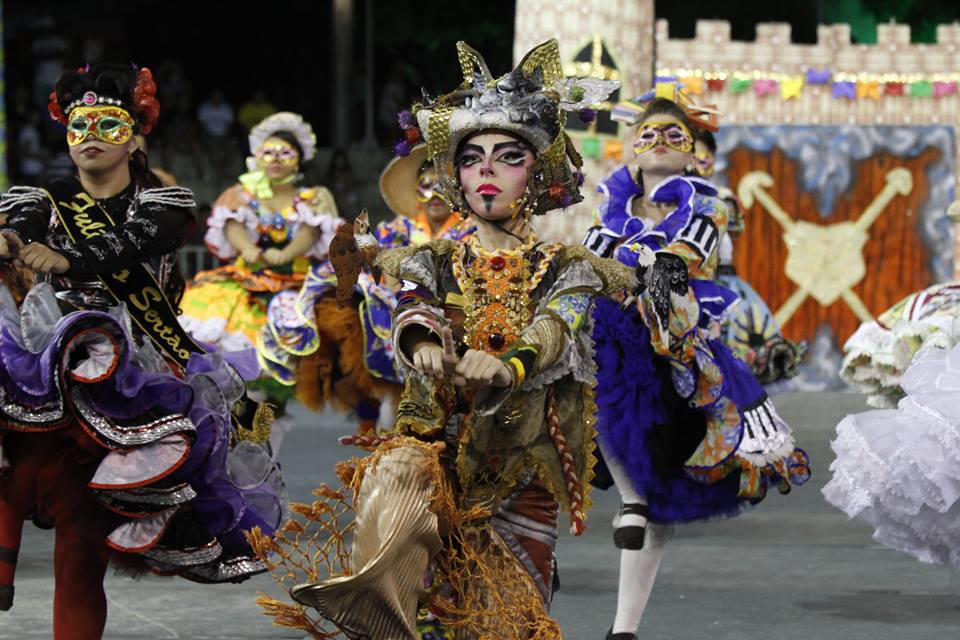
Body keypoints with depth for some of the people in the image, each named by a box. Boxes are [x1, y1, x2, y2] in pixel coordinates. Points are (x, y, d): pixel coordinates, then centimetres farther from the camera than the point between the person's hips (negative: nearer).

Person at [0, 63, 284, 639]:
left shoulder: (163, 203, 13)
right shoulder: (48, 205, 19)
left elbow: (132, 245, -10)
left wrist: (66, 259, -31)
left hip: (139, 362, -2)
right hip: (57, 347, 2)